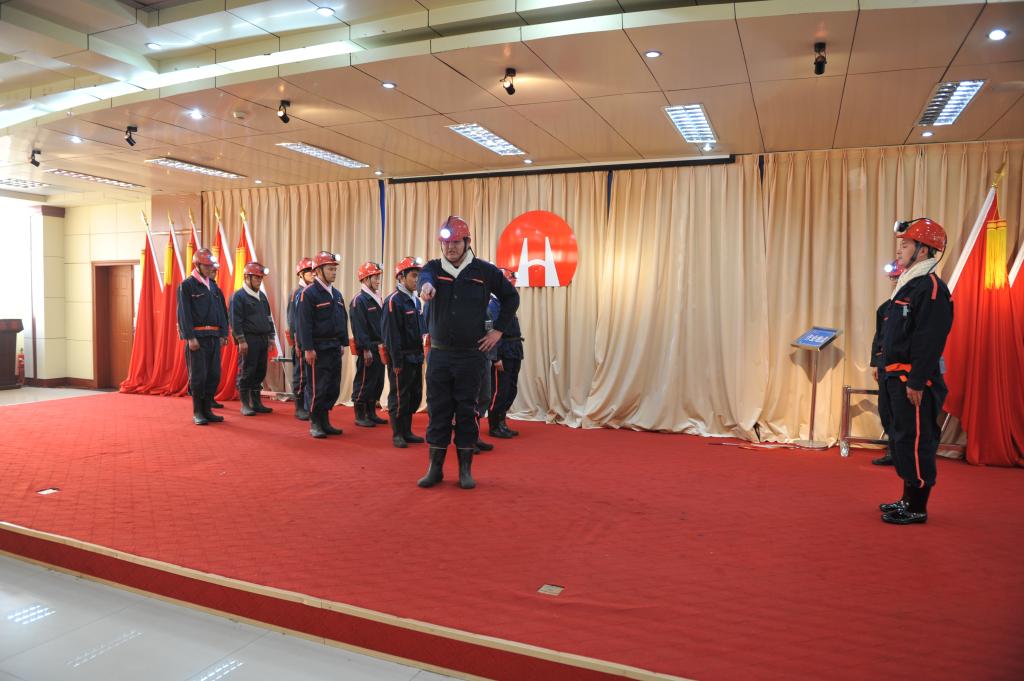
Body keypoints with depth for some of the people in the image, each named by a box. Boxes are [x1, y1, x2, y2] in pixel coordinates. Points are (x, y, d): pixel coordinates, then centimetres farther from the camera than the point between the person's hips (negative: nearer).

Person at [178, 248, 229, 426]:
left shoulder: (214, 286, 15)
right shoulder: (186, 286, -3)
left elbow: (222, 311, 15)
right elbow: (184, 314, -9)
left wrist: (223, 334, 6)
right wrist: (190, 337, -15)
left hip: (214, 337, 6)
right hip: (197, 337, -6)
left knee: (214, 375, 7)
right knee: (198, 376, -2)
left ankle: (207, 410, 17)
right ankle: (197, 413, 7)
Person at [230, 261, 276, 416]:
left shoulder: (262, 296, 16)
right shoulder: (238, 296, -6)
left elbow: (269, 317, 21)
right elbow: (236, 321, -11)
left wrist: (270, 338, 15)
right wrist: (241, 340, -15)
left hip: (262, 340, 7)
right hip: (248, 340, -7)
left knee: (260, 372, 9)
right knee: (246, 372, -2)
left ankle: (256, 403, 18)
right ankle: (245, 405, 5)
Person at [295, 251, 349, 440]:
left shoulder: (336, 294, 14)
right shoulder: (308, 293, -10)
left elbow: (343, 320, 19)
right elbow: (304, 323, -14)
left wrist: (343, 343, 14)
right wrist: (308, 349, -17)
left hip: (334, 348, 8)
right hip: (318, 349, -7)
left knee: (333, 388, 10)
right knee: (317, 388, -1)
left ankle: (325, 422, 22)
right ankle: (315, 424, 10)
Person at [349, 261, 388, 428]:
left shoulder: (377, 298, 16)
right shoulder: (359, 300, -12)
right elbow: (359, 328, -18)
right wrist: (366, 349, -21)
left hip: (379, 348, 9)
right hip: (368, 350, -9)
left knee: (378, 383, 13)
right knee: (364, 383, -1)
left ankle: (371, 413, 24)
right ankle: (360, 416, 8)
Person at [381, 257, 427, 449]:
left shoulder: (415, 300, 13)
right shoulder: (393, 301, -14)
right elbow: (391, 334, -18)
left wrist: (421, 354, 13)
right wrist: (396, 362, -20)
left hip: (416, 357, 9)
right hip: (401, 358, -9)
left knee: (414, 396, 13)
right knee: (399, 397, 0)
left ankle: (407, 431, 24)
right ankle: (397, 434, 11)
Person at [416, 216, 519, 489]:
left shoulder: (484, 270, -1)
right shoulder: (434, 267, 2)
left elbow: (511, 297, 10)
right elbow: (424, 277, -22)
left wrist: (498, 330, 2)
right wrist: (426, 285, -47)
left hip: (471, 355, -1)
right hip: (438, 354, 1)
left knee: (466, 412, 6)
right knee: (437, 411, 7)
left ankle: (465, 469, 17)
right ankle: (435, 467, 18)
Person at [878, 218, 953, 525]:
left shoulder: (931, 287, -15)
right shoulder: (908, 285, 17)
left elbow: (929, 340, -21)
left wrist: (916, 382, -23)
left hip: (914, 381, -11)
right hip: (898, 378, 11)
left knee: (915, 442, -4)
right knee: (902, 440, 17)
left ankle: (917, 509, 5)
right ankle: (908, 499, 28)